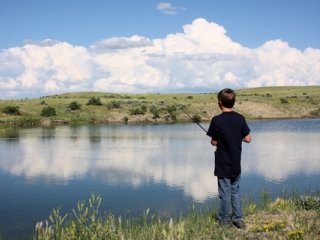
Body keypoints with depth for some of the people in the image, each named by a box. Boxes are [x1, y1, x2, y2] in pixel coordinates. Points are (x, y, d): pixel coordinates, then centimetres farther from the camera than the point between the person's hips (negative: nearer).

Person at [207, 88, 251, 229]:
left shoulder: (217, 120, -16)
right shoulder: (240, 118, -4)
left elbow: (214, 142, -10)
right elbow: (248, 139, -1)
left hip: (223, 165, -4)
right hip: (236, 164, 4)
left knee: (225, 193, 6)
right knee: (235, 191, 17)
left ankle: (224, 221, 16)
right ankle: (238, 218, 21)